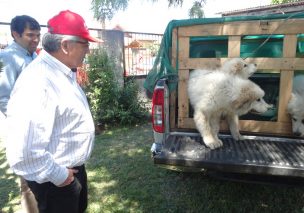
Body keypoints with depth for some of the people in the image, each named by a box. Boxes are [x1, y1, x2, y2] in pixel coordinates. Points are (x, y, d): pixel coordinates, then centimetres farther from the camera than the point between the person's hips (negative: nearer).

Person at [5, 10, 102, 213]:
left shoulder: (63, 72, 2)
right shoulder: (37, 82, -31)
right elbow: (23, 153, -36)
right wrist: (58, 175, -21)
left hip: (74, 167, 9)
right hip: (57, 180, -9)